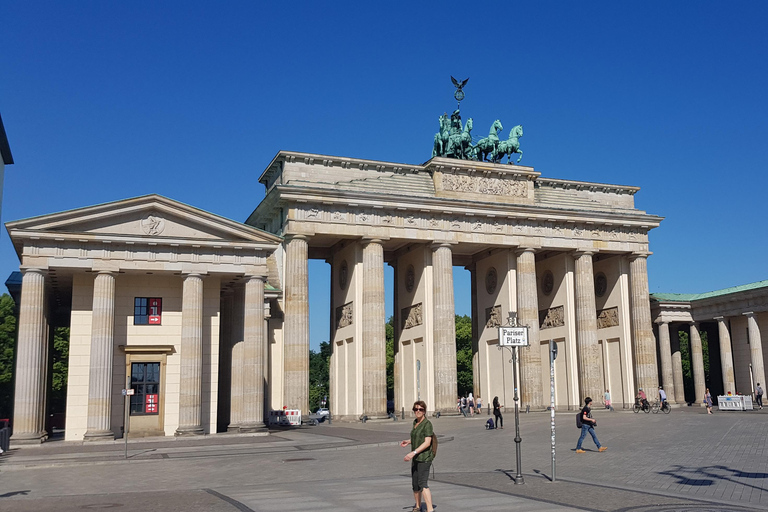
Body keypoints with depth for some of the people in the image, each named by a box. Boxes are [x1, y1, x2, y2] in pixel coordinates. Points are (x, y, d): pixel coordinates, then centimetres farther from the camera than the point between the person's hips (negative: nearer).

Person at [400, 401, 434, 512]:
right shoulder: (415, 422, 12)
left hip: (424, 458, -9)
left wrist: (413, 453, -26)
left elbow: (427, 442, -21)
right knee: (415, 484, 16)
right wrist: (408, 441, 13)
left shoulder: (427, 424, -14)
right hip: (416, 458, 9)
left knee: (423, 484, -19)